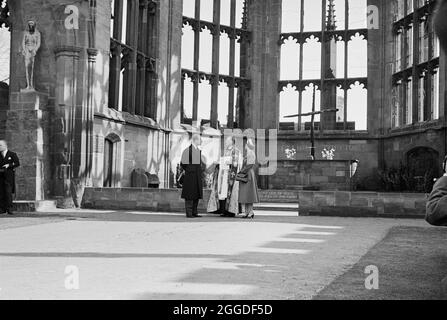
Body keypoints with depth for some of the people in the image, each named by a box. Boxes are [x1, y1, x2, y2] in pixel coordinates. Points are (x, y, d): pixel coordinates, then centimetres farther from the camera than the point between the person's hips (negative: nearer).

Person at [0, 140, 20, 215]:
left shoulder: (12, 154, 4)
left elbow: (18, 163, -1)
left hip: (9, 176, -4)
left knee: (8, 192, -11)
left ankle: (9, 208, -9)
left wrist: (9, 165, -12)